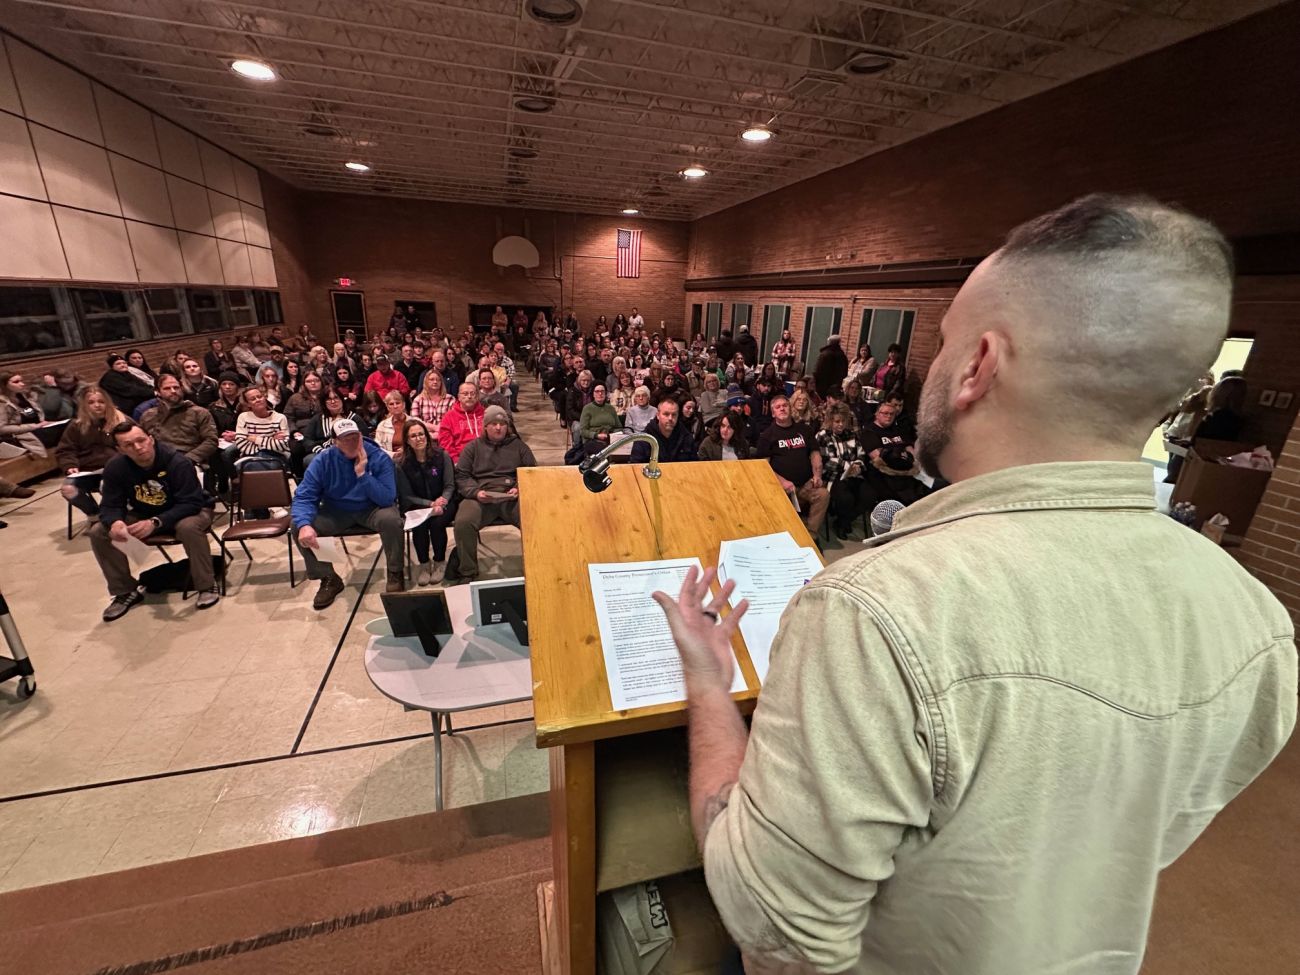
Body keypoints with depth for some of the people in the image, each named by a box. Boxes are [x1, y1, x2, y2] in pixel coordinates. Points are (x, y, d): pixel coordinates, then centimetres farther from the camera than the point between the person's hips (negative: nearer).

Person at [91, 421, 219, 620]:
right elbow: (110, 505, -8)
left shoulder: (177, 462, -26)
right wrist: (115, 522, -33)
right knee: (98, 532, -13)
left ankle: (207, 586, -21)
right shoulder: (115, 467, -11)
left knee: (189, 527, -39)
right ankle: (126, 590, 4)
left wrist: (155, 522, -42)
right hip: (143, 515, 6)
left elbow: (190, 503, -29)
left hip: (186, 513, -5)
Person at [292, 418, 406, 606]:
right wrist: (304, 525, -35)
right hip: (336, 511, 3)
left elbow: (387, 499, -24)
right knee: (299, 527, -20)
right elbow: (303, 496, -15)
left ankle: (395, 573, -9)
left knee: (391, 519, -35)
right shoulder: (323, 460, -11)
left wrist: (362, 474, -33)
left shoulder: (379, 458, -18)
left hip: (371, 509, -2)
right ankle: (329, 579, 2)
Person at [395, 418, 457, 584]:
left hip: (443, 503, 0)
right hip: (417, 505, 1)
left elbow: (450, 486, -4)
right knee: (419, 525, -30)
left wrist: (442, 503, -23)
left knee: (437, 523, -31)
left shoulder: (442, 455, -5)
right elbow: (407, 496, -3)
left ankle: (439, 562, -5)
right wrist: (431, 504, -18)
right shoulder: (402, 463, -4)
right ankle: (423, 565, -6)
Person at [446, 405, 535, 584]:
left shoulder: (518, 446, 20)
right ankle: (468, 573, -11)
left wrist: (519, 489, -6)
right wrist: (476, 492, -8)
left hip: (512, 497, 0)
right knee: (463, 522, -30)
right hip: (481, 497, 0)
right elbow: (461, 476, 12)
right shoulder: (473, 447, 19)